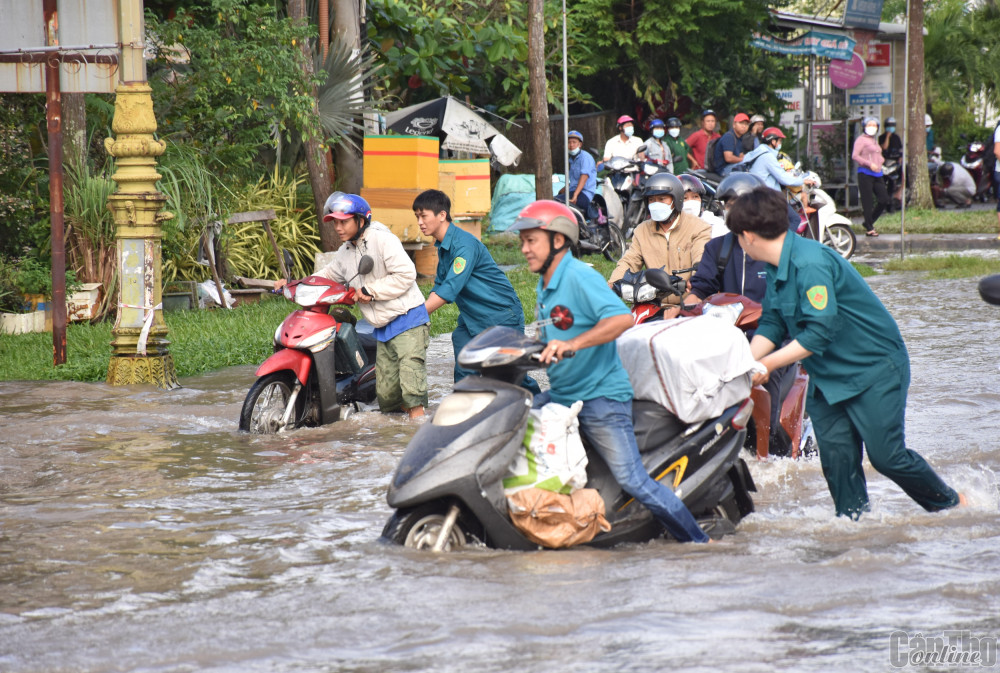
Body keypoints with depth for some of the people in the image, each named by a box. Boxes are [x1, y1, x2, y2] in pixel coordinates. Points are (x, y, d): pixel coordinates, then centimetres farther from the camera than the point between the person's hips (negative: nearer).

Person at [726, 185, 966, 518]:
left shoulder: (810, 263, -27)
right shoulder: (776, 268, 3)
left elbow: (818, 333, -30)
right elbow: (771, 325, 7)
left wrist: (766, 365, -27)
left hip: (875, 367, -8)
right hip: (826, 376, 8)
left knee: (886, 455, -5)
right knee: (836, 456, -1)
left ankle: (951, 504, 14)